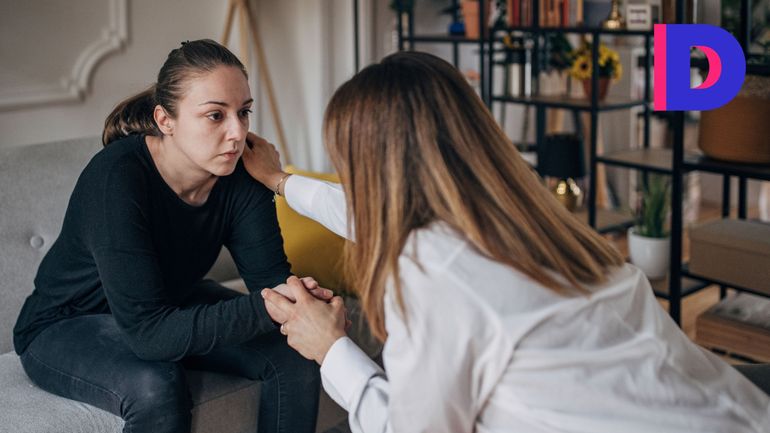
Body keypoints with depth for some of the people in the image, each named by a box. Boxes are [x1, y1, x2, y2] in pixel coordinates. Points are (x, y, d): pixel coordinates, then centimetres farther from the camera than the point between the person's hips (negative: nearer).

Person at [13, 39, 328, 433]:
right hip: (66, 326, -5)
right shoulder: (117, 177, -34)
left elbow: (270, 275, -19)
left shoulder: (240, 174, -16)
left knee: (295, 355, -13)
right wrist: (266, 307, -46)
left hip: (174, 304, 6)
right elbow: (146, 330, -37)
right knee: (156, 386, -36)